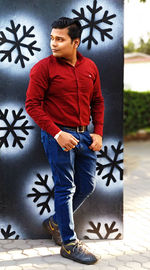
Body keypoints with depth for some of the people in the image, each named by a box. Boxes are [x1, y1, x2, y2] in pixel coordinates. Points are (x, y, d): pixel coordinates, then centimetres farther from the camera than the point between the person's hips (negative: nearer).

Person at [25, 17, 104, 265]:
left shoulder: (90, 67, 6)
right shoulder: (43, 68, -9)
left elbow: (97, 102, 13)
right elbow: (32, 105, -11)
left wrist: (98, 133, 3)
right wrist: (57, 133, -18)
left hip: (84, 135, 6)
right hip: (58, 135, -6)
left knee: (87, 186, 12)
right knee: (65, 188, -1)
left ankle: (56, 222, 34)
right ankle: (69, 243, 13)